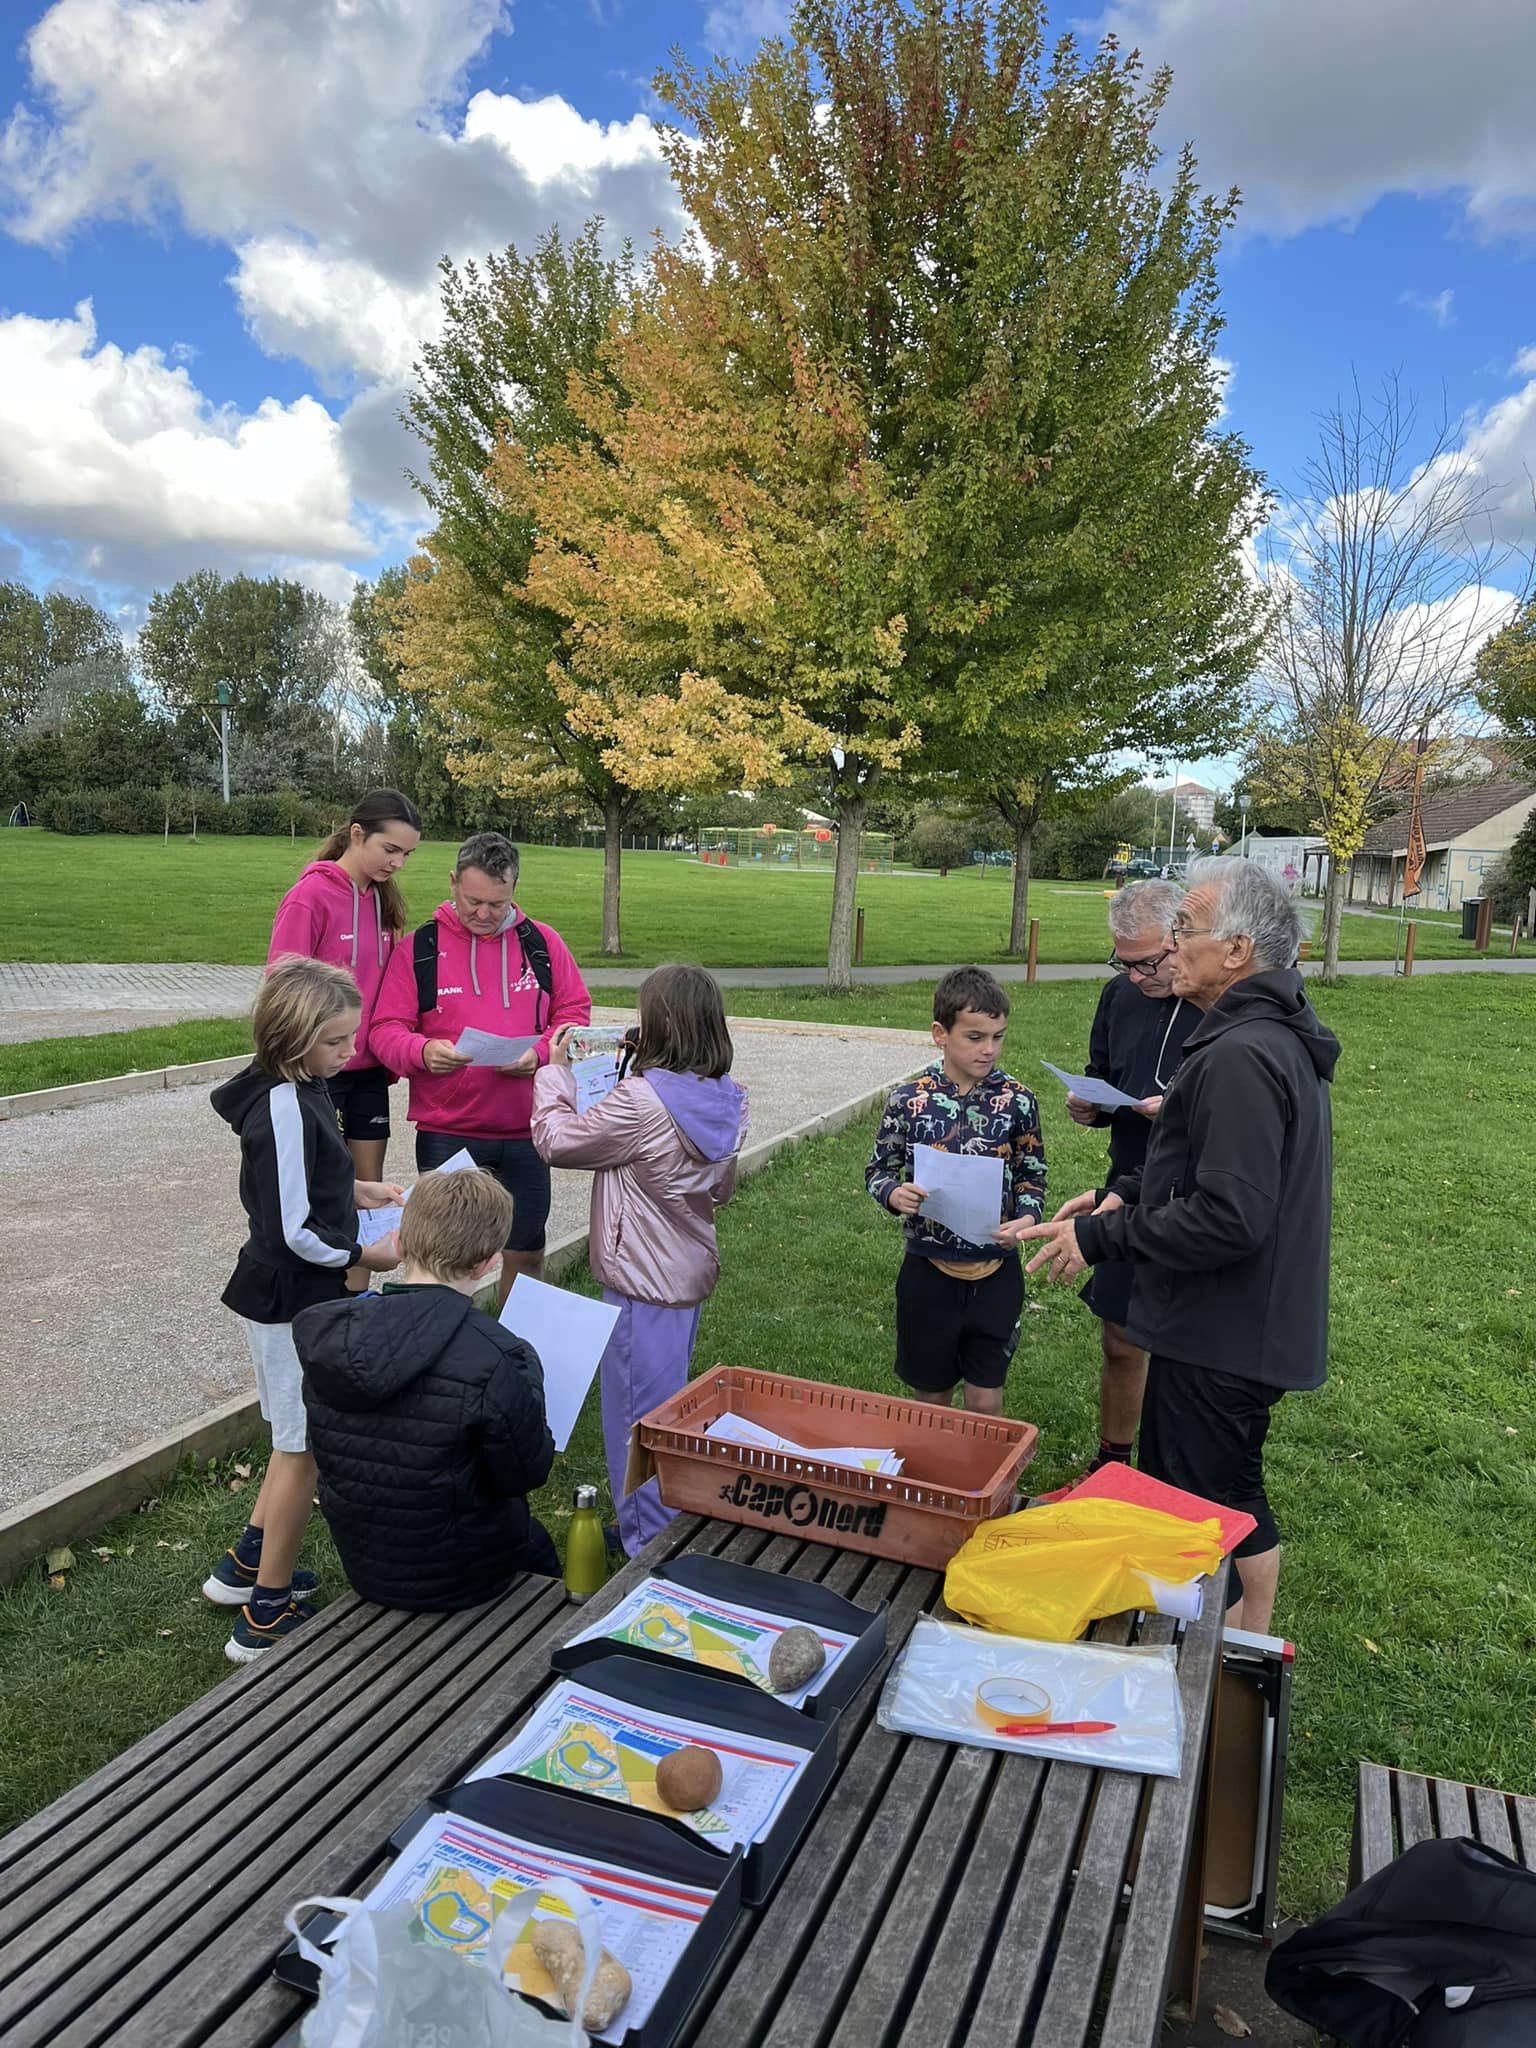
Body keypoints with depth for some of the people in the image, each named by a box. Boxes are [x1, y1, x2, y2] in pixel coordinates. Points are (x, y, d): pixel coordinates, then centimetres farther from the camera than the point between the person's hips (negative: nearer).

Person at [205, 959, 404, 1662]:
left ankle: (245, 1567, 39)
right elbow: (295, 1232, -25)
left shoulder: (298, 1087, 3)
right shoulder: (286, 1108, -26)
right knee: (303, 1448, 5)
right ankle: (267, 1616, 20)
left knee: (300, 1438, 23)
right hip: (290, 1300, -9)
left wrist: (354, 1190, 8)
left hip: (289, 1294, 9)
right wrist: (366, 1256, -12)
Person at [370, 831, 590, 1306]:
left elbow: (574, 1013, 4)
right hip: (445, 1129, -2)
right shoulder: (419, 948, -2)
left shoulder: (542, 943, 2)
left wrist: (539, 1053, -14)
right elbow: (386, 1030, -2)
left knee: (527, 1251, 13)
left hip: (525, 1128, 2)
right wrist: (422, 1051, -24)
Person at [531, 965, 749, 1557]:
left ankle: (648, 1544, 20)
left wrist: (555, 1068, 2)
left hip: (641, 1282, -8)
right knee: (667, 1405, 24)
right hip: (691, 1270, 9)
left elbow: (555, 1140, -12)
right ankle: (671, 1529, 38)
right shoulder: (726, 1099, -2)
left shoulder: (642, 1102, -26)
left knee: (637, 1415, 7)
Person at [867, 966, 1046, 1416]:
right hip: (929, 1271, 0)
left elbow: (1032, 1176, 5)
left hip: (996, 1273, 1)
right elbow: (878, 1170, 3)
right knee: (931, 1398, 15)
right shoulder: (908, 1100, -8)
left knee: (986, 1403, 9)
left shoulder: (1017, 1100, -5)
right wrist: (895, 1194, -19)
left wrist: (1027, 1217, -14)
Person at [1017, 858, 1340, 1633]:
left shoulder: (1240, 1057, -26)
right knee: (1239, 1502, 25)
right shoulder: (1279, 1037, 9)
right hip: (1257, 1330, 11)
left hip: (1216, 1345, -11)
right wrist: (1128, 1192, 8)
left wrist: (1100, 1237, -19)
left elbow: (1231, 1218, -29)